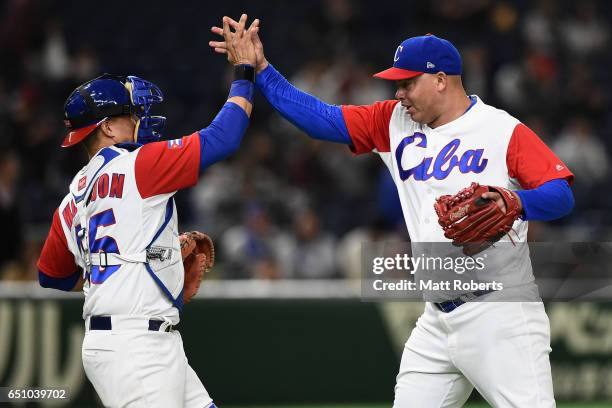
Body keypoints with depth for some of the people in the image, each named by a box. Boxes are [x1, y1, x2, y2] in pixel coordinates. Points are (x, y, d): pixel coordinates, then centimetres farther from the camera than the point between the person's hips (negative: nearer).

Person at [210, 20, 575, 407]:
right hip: (437, 321, 7)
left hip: (501, 317, -6)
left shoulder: (505, 131, -6)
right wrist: (260, 68, 5)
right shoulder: (395, 122, 13)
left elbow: (562, 195, -12)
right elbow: (320, 118, 11)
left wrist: (516, 202, -32)